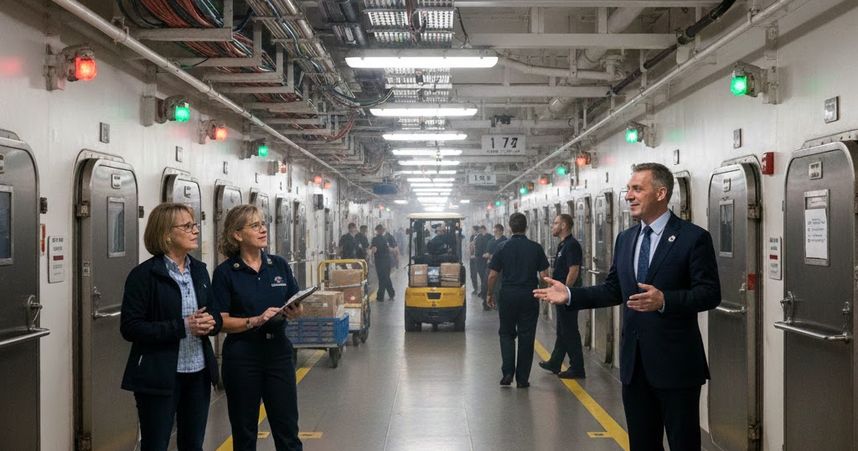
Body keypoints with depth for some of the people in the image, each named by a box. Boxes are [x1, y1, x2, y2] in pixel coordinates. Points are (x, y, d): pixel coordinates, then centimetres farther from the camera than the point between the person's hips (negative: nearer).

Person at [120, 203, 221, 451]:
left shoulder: (199, 270, 9)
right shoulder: (144, 274, -11)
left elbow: (215, 315, 14)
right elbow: (130, 328, -16)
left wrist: (210, 323, -10)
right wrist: (182, 327, -22)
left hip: (199, 373, 6)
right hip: (159, 377, -6)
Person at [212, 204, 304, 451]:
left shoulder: (279, 265, 5)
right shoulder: (225, 272, -6)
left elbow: (296, 307, 11)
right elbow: (221, 322, -8)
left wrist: (294, 312, -12)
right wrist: (255, 321, -22)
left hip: (278, 352, 3)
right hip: (242, 357, -3)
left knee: (288, 430, 6)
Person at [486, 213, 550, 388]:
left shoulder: (503, 248, -3)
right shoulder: (536, 248, -2)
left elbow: (492, 275, -2)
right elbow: (544, 275, -4)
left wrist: (490, 294, 12)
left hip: (507, 295, 0)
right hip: (529, 296, 0)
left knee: (506, 333, 15)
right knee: (526, 336, 7)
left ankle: (507, 372, 1)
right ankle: (522, 378, 9)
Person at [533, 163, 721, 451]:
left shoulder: (693, 237, -9)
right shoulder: (625, 239, 12)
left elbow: (710, 293, -14)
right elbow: (613, 290, 16)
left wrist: (664, 300, -28)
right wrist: (570, 295, 4)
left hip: (676, 362, -6)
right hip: (634, 362, 6)